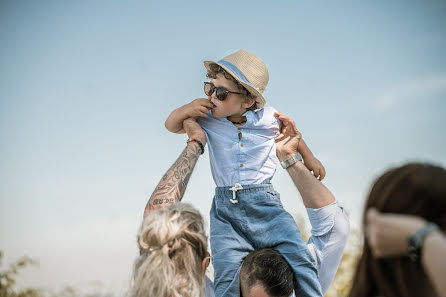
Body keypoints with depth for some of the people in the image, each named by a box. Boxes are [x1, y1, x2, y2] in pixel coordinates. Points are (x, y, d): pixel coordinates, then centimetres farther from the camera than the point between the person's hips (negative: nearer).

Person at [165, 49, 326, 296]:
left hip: (264, 203, 0)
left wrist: (308, 157, 33)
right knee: (227, 275, -20)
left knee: (299, 258, -17)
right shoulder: (207, 118, 3)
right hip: (225, 208, 0)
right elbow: (172, 125, 19)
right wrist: (186, 110, -2)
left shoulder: (267, 117, 2)